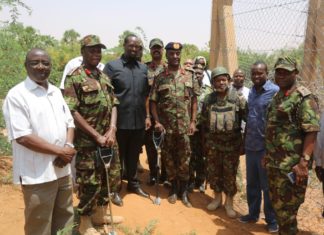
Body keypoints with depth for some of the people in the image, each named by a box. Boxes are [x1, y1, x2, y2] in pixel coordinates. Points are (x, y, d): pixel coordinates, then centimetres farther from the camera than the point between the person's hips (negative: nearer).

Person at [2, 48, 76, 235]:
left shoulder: (56, 92, 10)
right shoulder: (16, 95, -11)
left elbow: (69, 123, 12)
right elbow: (22, 137, -18)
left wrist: (69, 147, -8)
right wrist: (60, 151, -16)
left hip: (63, 169, 7)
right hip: (37, 174, -6)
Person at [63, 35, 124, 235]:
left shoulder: (105, 77, 11)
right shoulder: (74, 78, -9)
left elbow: (114, 104, 10)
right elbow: (72, 112, -15)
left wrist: (111, 131, -7)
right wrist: (97, 136, -16)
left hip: (109, 138, 7)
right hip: (87, 141, -7)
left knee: (110, 177, 16)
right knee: (90, 183, 2)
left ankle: (100, 214, 36)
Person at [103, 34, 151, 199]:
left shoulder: (143, 68, 10)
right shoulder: (112, 66, -4)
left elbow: (147, 94, 14)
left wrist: (147, 116, 9)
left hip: (139, 121, 4)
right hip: (119, 121, -4)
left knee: (134, 155, 18)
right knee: (117, 156, 10)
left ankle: (133, 183, 34)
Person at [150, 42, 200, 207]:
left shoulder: (190, 76, 4)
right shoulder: (159, 78, 1)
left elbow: (194, 100, 5)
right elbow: (153, 102, 2)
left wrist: (193, 121, -1)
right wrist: (157, 122, -8)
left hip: (184, 126, 0)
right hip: (166, 126, 0)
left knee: (184, 160, 7)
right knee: (169, 159, 11)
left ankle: (184, 190, 22)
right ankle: (174, 188, 27)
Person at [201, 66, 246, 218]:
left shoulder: (238, 97, -6)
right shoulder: (208, 99, 4)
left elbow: (247, 118, -3)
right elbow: (204, 122, 9)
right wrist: (204, 143, 10)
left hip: (232, 143, -3)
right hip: (213, 143, 3)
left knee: (230, 173, 6)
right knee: (213, 171, 12)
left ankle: (229, 202, 22)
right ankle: (217, 198, 31)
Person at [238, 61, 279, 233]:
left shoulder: (275, 91, -13)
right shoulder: (251, 92, 10)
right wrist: (245, 140, 14)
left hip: (266, 147, -6)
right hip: (250, 146, 6)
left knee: (267, 186, 7)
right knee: (251, 184, 17)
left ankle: (272, 220, 25)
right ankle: (253, 214, 34)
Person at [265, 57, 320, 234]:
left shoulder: (304, 98, -12)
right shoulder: (277, 97, 13)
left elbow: (311, 132, -18)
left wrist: (303, 162, -25)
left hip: (291, 166, -8)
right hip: (273, 163, 8)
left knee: (286, 209, 2)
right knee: (277, 204, 19)